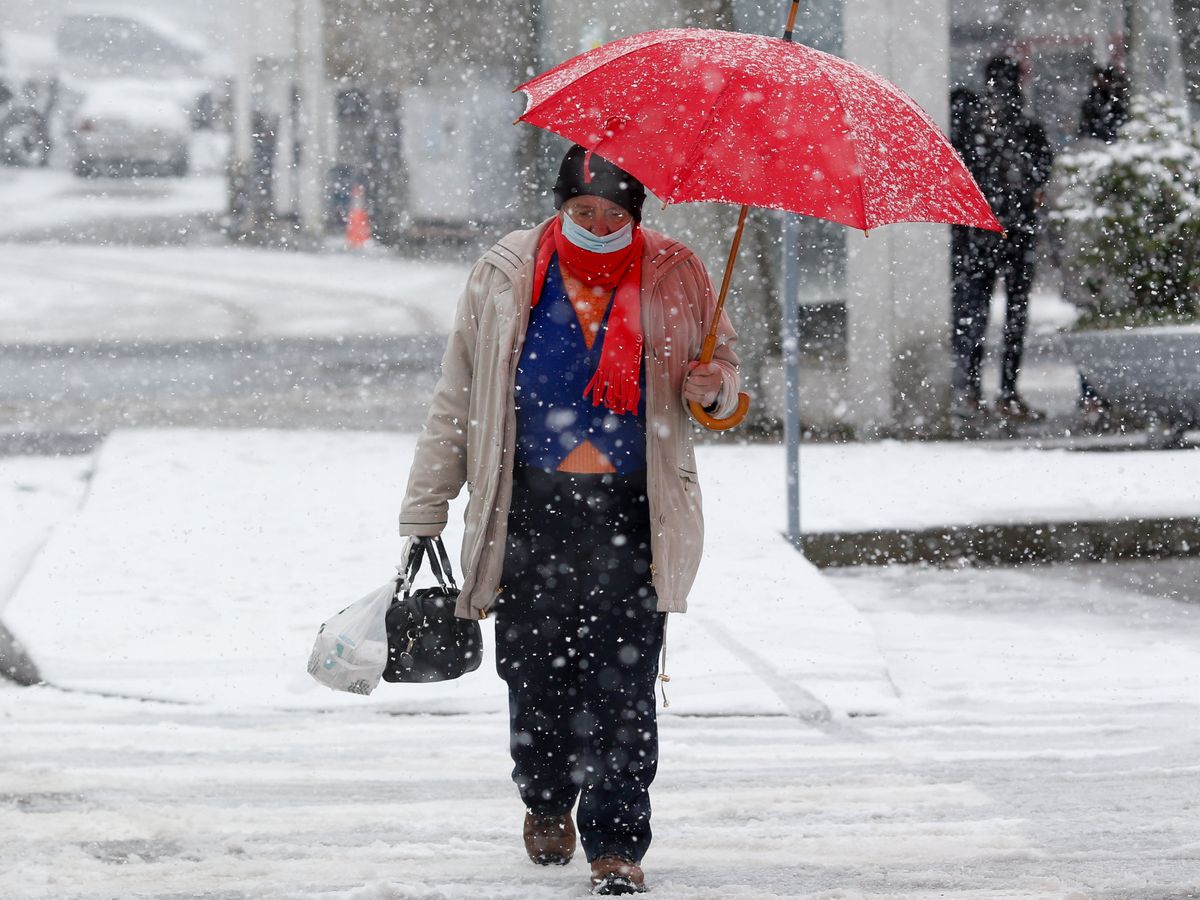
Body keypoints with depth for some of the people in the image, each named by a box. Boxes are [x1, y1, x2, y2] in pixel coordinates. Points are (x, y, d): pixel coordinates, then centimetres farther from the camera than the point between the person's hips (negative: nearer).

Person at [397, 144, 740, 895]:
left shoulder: (675, 277, 3)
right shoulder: (505, 276, 4)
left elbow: (723, 364, 17)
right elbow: (457, 400, 8)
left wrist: (712, 386, -9)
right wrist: (425, 509, 6)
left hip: (630, 512, -1)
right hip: (531, 508, 1)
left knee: (622, 681, -8)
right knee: (535, 670, 7)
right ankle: (548, 802, 33)